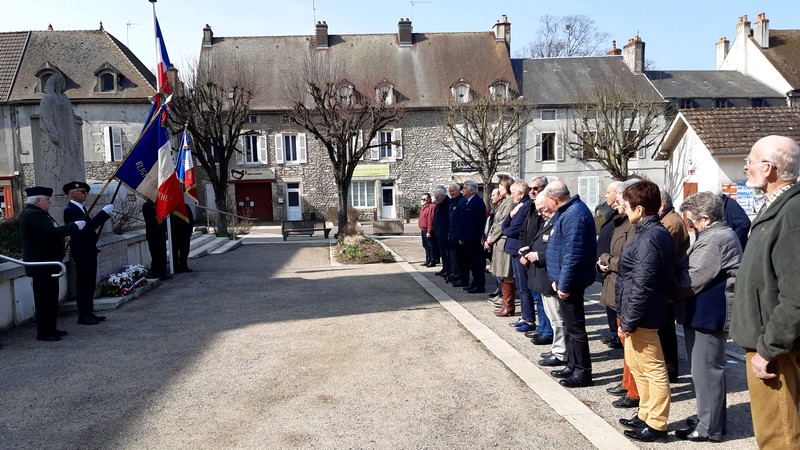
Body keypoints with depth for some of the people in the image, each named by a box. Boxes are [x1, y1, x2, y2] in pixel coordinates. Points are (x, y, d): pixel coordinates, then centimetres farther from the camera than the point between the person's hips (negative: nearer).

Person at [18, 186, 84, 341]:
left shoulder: (35, 213, 17)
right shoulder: (33, 214, -18)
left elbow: (52, 232, 18)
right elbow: (52, 232, -28)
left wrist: (71, 228, 5)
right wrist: (75, 226, -21)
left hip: (47, 264, 11)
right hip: (41, 265, -11)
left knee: (51, 298, 15)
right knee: (44, 299, -4)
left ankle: (51, 329, 24)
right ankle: (43, 333, 3)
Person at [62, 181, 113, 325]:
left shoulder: (81, 208, 17)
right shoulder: (70, 210, -14)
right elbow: (86, 226, -25)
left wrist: (105, 214, 6)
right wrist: (103, 213, -24)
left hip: (89, 250, 10)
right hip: (81, 252, -10)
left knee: (90, 284, 12)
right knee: (83, 284, -4)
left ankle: (89, 313, 19)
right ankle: (83, 316, 2)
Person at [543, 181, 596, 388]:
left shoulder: (574, 215, -21)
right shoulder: (567, 212, 13)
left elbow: (573, 254, -26)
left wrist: (564, 284, -22)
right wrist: (558, 279, 18)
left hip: (570, 282, -11)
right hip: (565, 280, 11)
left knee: (575, 327, 0)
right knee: (570, 325, 18)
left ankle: (583, 372, 11)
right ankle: (573, 366, 30)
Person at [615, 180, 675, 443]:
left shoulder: (649, 238, -22)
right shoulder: (656, 232, 10)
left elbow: (642, 286, -24)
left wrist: (628, 322, -19)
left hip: (642, 316, -11)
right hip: (639, 314, 11)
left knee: (653, 370, 3)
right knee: (637, 365, 21)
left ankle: (656, 425, 16)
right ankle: (646, 415, 35)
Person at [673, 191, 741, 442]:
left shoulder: (715, 240, -21)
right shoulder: (719, 234, 14)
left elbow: (694, 279, -21)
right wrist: (675, 289, 10)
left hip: (709, 315, -11)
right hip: (709, 313, 11)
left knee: (706, 370, 0)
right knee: (707, 369, 19)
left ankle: (709, 428, 11)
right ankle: (710, 419, 31)